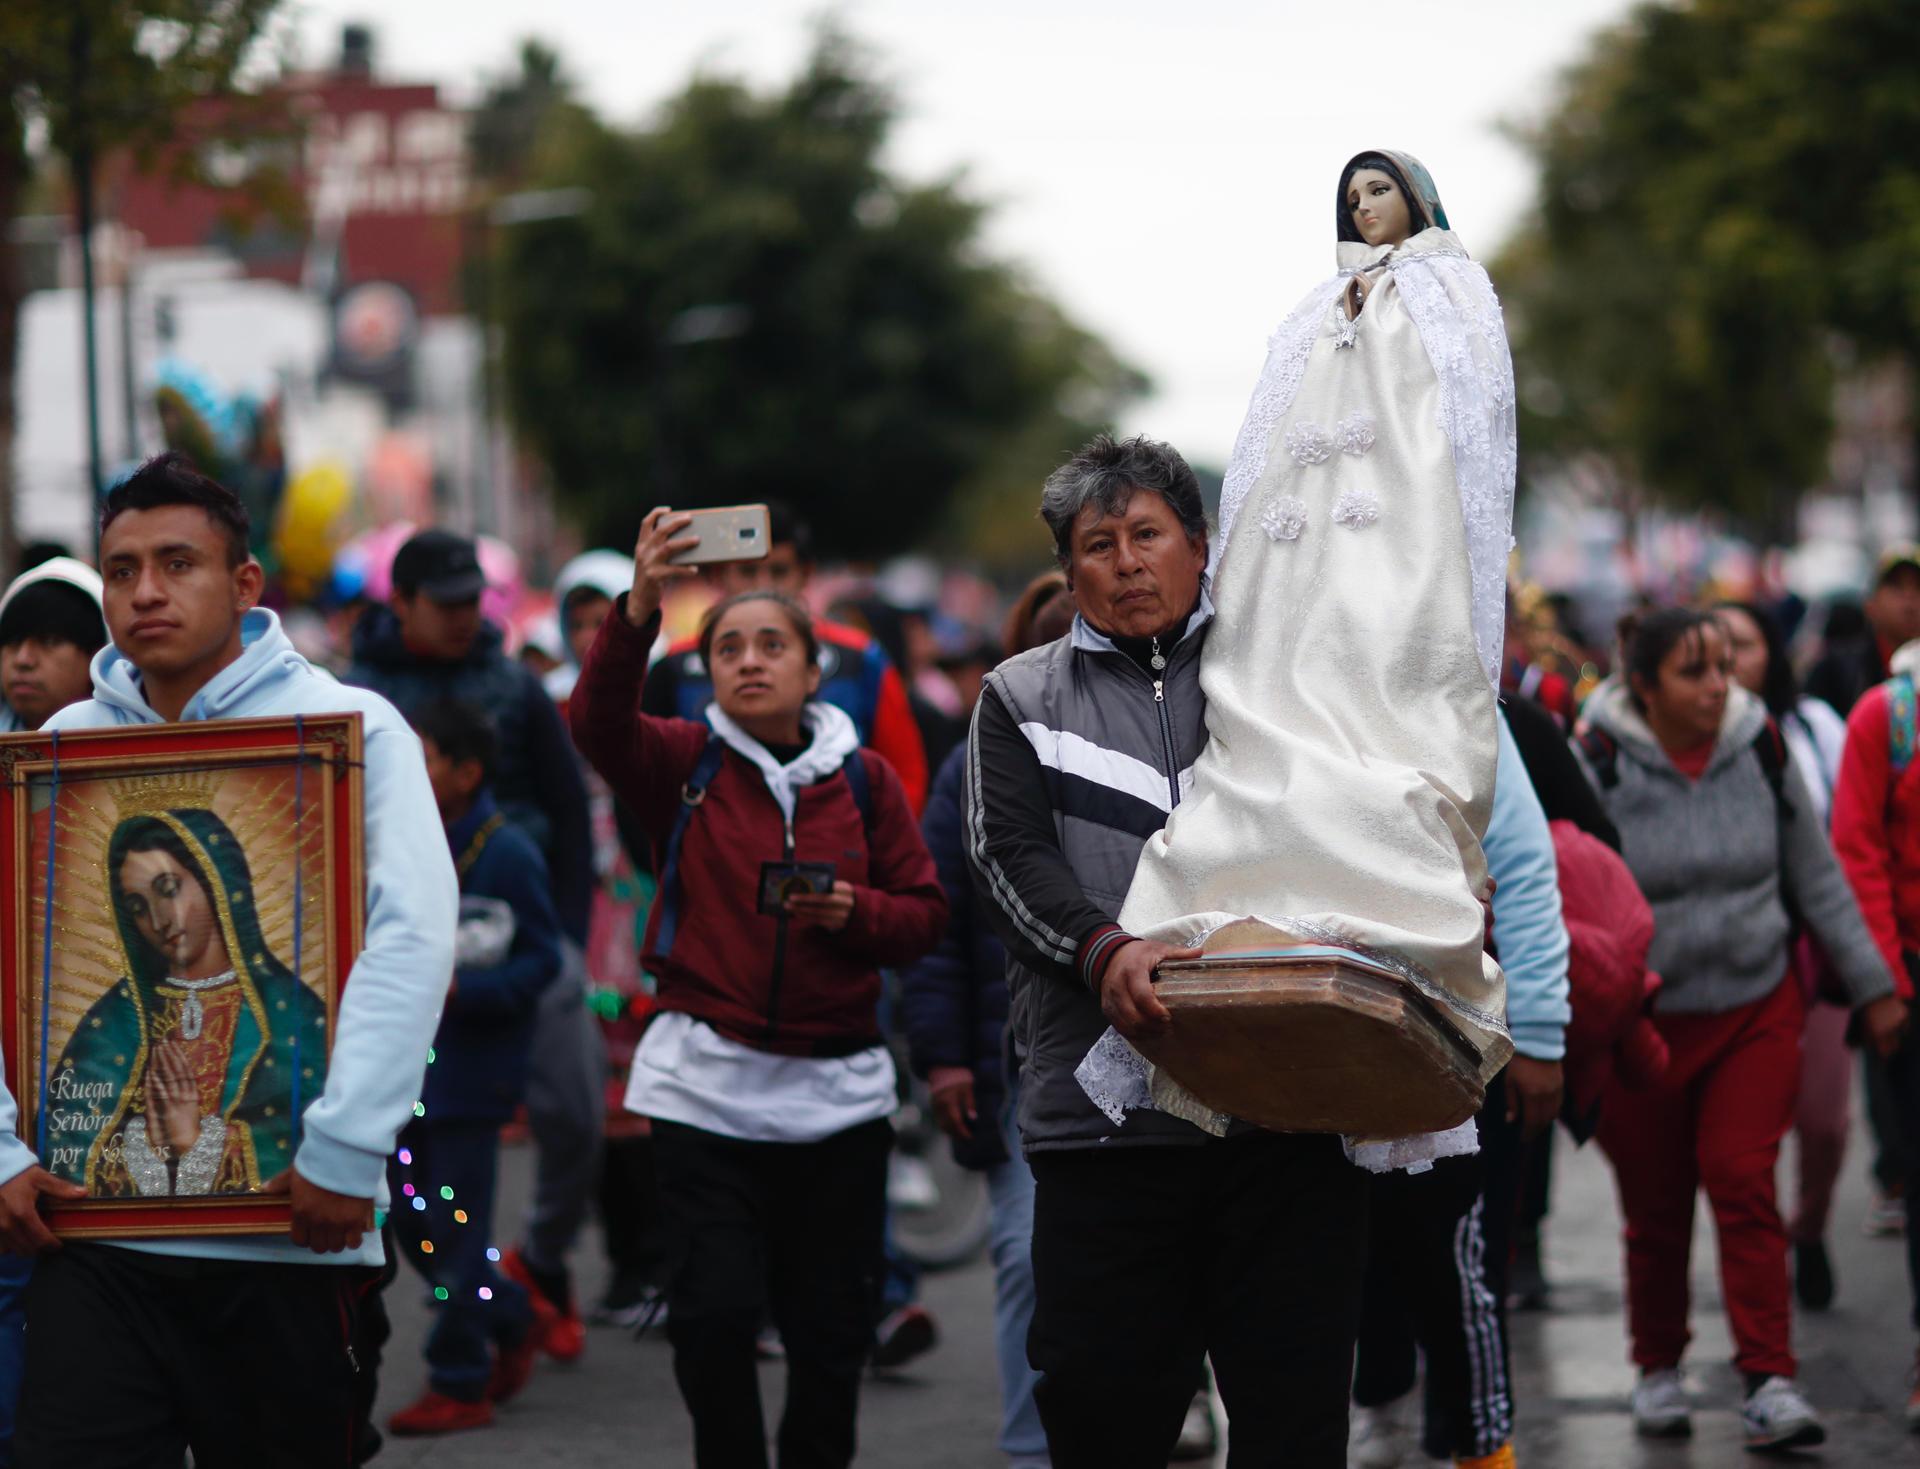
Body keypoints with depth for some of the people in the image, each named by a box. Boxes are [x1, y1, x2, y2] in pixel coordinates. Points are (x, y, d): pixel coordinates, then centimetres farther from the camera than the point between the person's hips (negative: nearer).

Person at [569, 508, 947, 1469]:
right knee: (715, 1317, -8)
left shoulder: (863, 780, 7)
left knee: (831, 1326, 8)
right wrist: (637, 611, -34)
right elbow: (599, 721, -18)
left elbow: (924, 914, 9)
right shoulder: (682, 762, 2)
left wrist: (857, 912, -13)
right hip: (706, 1081, -2)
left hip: (836, 1088, 2)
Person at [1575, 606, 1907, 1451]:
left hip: (1757, 1009, 1)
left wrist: (1871, 986, 10)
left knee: (1744, 1183, -11)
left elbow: (1818, 880, 8)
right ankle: (1658, 1371, 28)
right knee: (1655, 1208, 7)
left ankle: (1769, 1384, -11)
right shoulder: (1601, 769, -10)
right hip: (1642, 1023, -1)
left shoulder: (1761, 751, -1)